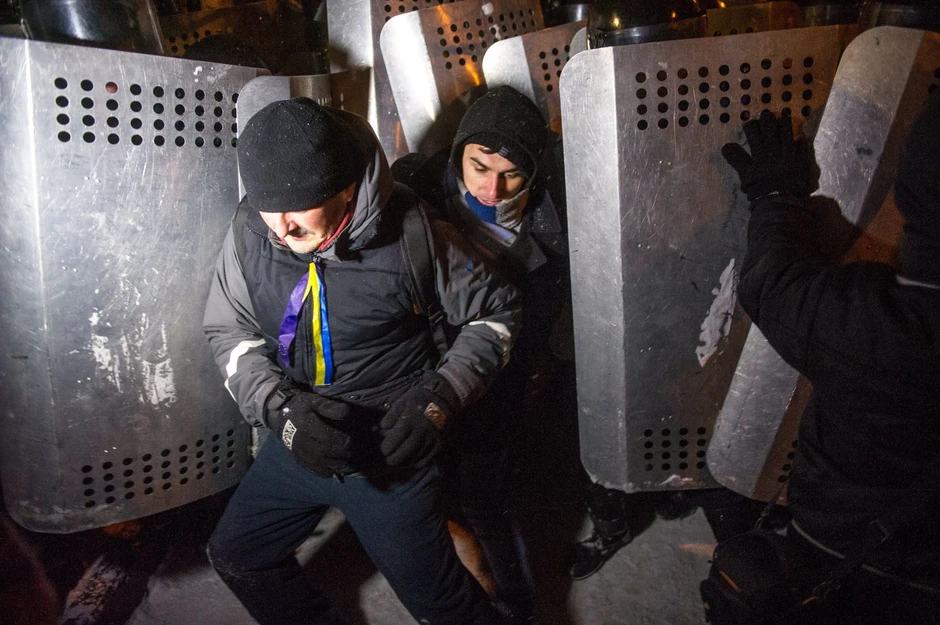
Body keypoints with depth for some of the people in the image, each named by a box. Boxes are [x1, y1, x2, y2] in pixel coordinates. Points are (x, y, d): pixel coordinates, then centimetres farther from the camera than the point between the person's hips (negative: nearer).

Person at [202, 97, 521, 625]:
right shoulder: (251, 231, -11)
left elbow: (496, 311, -8)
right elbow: (229, 331, 1)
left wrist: (438, 401, -19)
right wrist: (280, 408, -17)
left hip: (389, 448, -5)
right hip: (297, 439, 6)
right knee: (236, 556, 22)